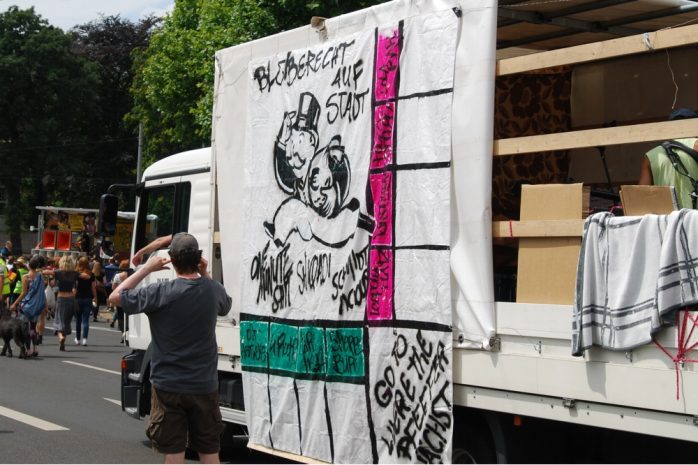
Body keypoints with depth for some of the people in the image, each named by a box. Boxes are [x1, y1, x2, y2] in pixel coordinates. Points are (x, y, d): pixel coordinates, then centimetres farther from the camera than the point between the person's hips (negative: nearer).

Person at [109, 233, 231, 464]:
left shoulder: (161, 292, -16)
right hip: (204, 386, 3)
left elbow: (115, 297, -6)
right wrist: (205, 274, 12)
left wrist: (146, 268, -2)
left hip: (169, 386, -3)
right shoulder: (213, 289, -4)